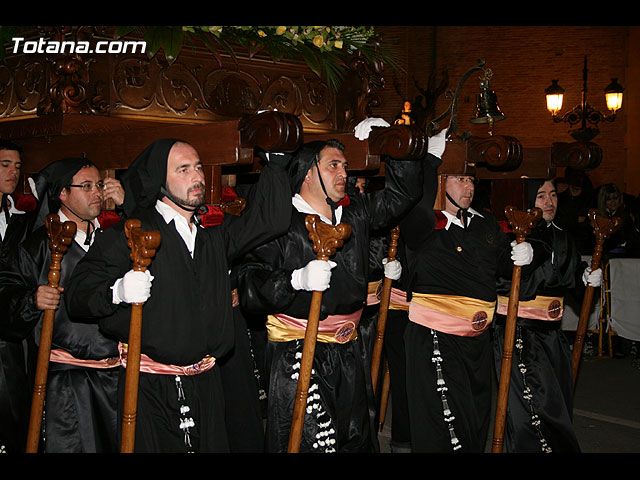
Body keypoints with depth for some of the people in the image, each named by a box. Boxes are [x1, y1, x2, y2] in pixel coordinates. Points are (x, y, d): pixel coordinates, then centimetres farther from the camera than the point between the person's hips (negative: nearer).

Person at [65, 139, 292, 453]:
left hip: (205, 384, 5)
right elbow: (77, 294, -9)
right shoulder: (129, 235, -5)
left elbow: (269, 220, 8)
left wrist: (276, 160, 7)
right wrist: (117, 291, -29)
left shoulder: (215, 233, 13)